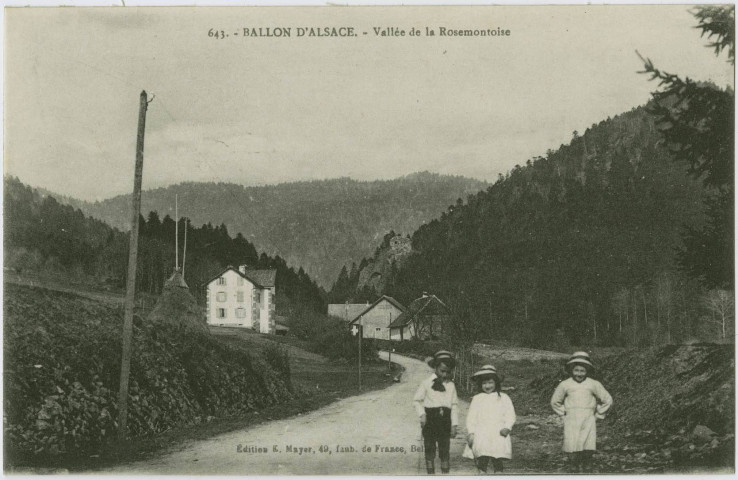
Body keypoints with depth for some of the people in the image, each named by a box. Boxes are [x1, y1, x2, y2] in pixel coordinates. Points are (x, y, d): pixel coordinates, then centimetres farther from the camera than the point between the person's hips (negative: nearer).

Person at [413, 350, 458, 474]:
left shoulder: (451, 385, 6)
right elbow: (417, 400, 5)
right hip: (430, 418, -2)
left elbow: (454, 405, 5)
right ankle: (430, 473, 10)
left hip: (445, 419, 2)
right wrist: (422, 415, -8)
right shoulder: (427, 383, 0)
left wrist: (454, 425, 1)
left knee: (445, 448, 5)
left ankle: (445, 472, 12)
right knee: (429, 447, 3)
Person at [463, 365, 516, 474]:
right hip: (481, 437, 1)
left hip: (498, 435, -1)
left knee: (497, 463, -3)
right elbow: (471, 417, 9)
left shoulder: (503, 398, 10)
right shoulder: (477, 399, 12)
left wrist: (507, 427, -12)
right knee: (482, 462, -6)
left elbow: (510, 415, 5)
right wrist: (470, 432, -3)